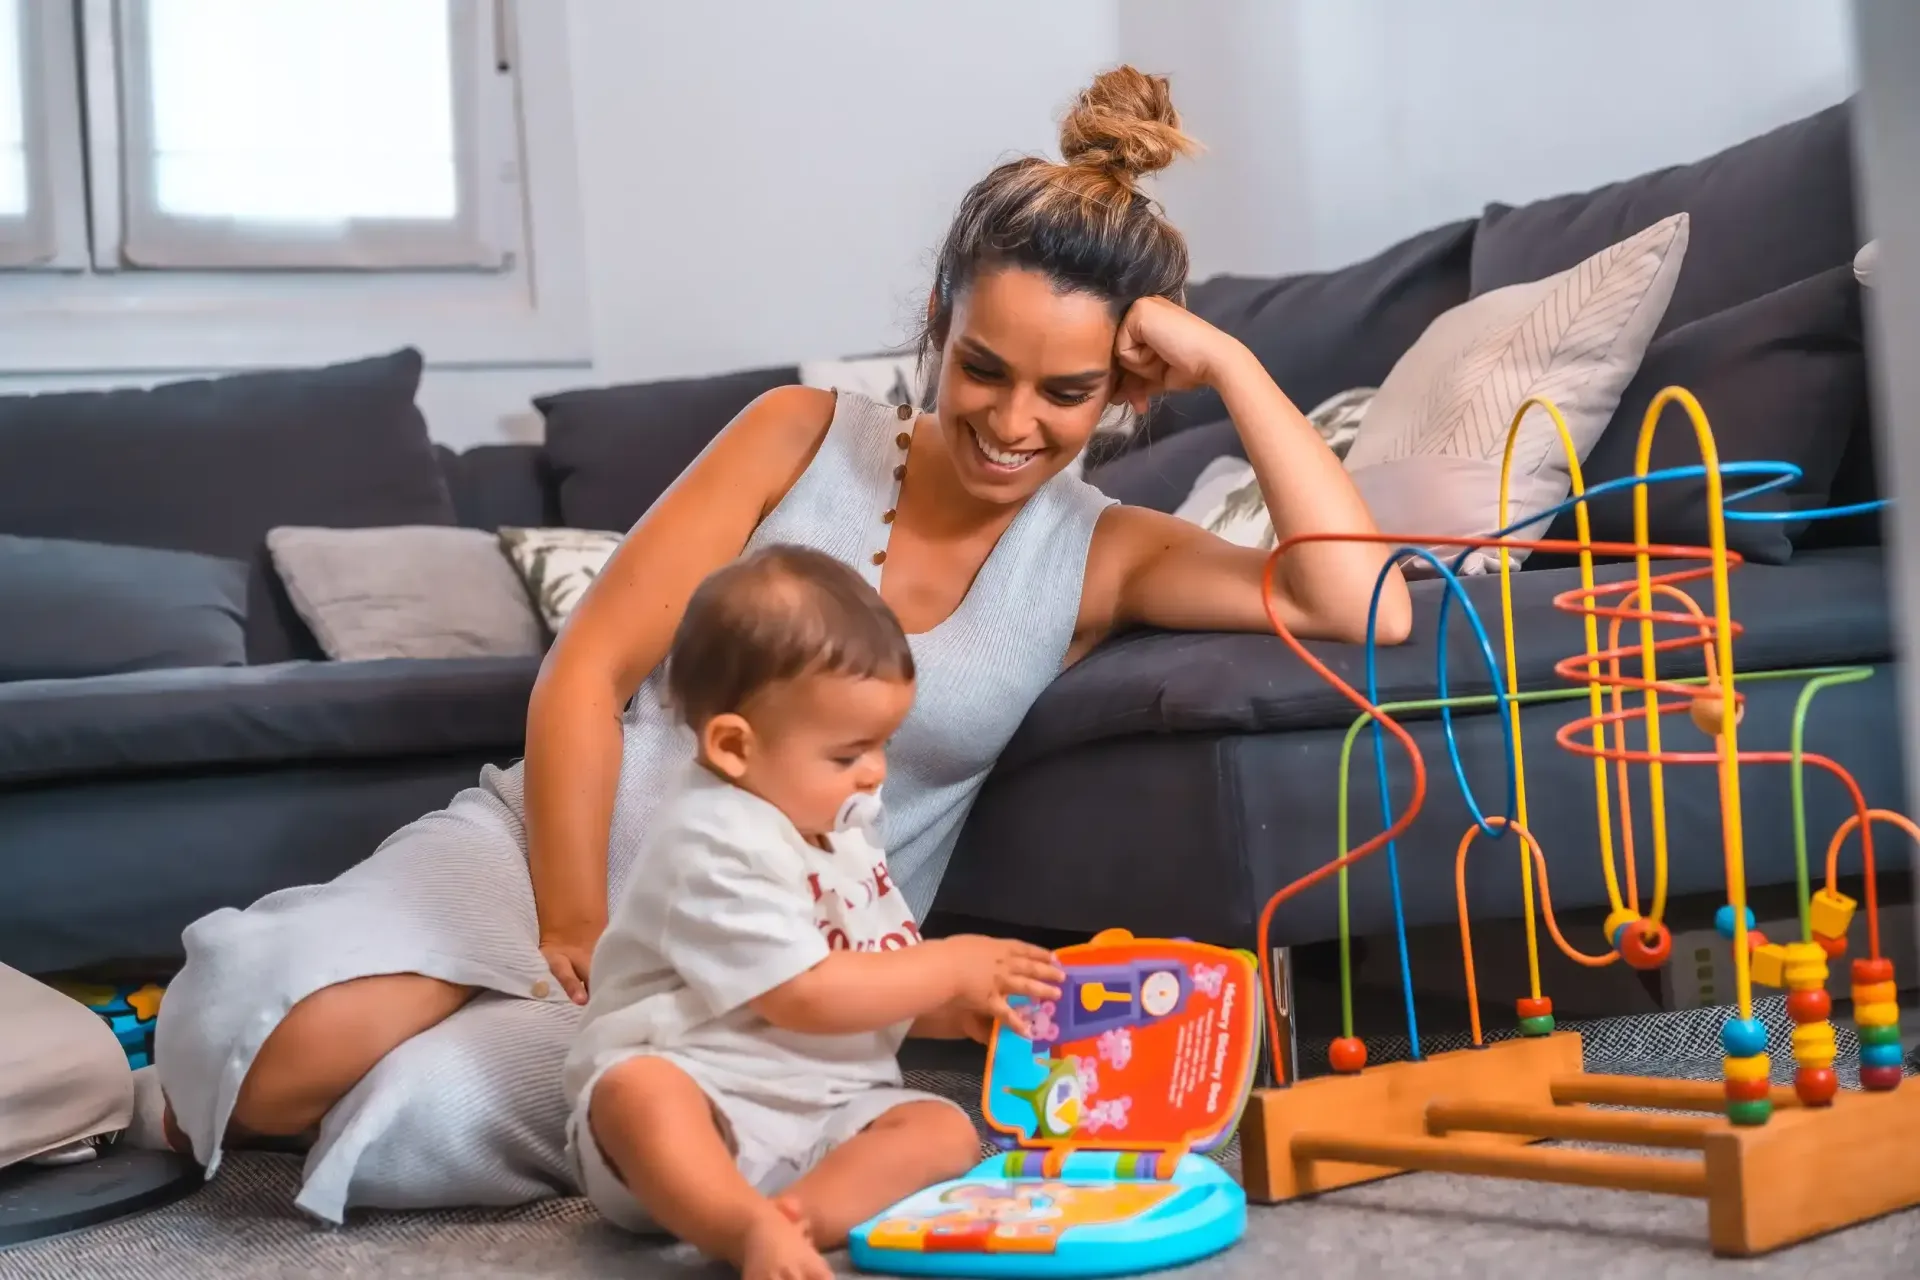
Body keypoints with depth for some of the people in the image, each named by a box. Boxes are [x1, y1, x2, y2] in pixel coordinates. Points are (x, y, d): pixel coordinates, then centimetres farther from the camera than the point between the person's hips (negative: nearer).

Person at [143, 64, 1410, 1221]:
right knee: (300, 1038, -29)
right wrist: (572, 925, -13)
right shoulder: (807, 437, 1)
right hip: (560, 845, 0)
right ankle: (216, 1019, 10)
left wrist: (1230, 363, -14)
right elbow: (587, 670, -3)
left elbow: (1364, 608, -14)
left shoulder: (1098, 554, 2)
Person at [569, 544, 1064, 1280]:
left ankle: (791, 1218, -38)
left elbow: (877, 976, 24)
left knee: (945, 1130, -16)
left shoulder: (836, 831, 14)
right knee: (636, 1089, -38)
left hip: (822, 1111, 8)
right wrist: (952, 969, -11)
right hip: (704, 1099, -8)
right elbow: (808, 997, -21)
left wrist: (953, 1009, 5)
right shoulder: (715, 845, -17)